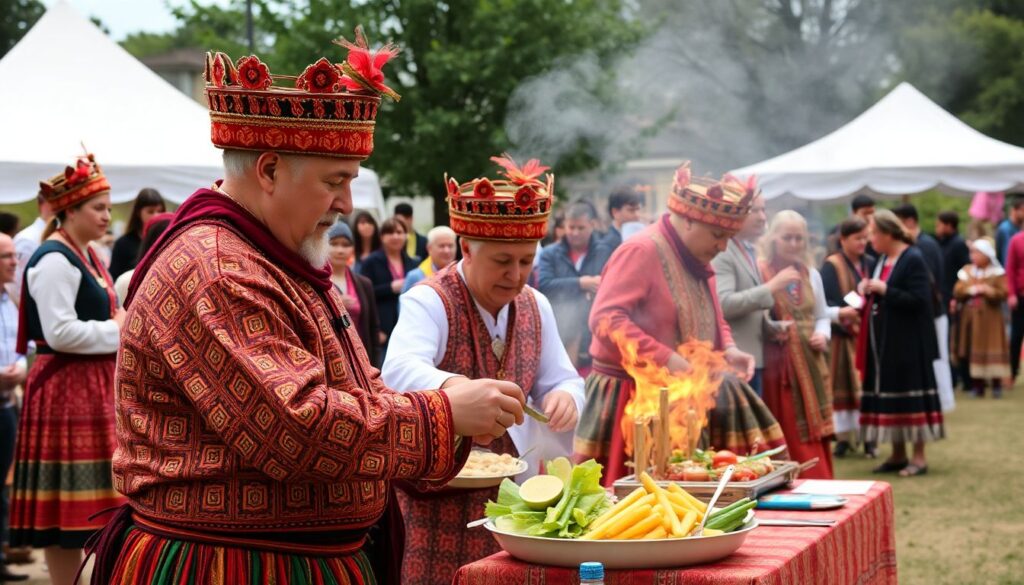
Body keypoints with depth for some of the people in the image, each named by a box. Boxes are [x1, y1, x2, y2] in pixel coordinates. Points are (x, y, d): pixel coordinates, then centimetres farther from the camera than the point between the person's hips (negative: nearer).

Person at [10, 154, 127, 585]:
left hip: (95, 386, 10)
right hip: (64, 390, -10)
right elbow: (60, 333, -22)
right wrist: (117, 330, -13)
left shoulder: (86, 256, 15)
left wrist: (123, 322, 4)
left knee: (90, 502, 11)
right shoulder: (54, 259, -15)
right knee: (65, 508, -4)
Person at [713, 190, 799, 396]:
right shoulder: (722, 253, -12)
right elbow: (723, 304, -24)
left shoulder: (750, 253, 19)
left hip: (752, 358, 10)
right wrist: (771, 287, -24)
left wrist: (774, 327, 11)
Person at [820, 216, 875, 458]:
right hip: (843, 335, -4)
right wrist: (840, 311, -27)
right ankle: (843, 436, 6)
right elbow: (821, 301, -11)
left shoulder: (870, 263, 10)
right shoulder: (831, 266, -5)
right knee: (842, 384, -1)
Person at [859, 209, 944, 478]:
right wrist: (868, 290, 0)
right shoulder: (882, 260, 12)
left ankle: (918, 456, 4)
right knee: (888, 392, 10)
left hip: (907, 343, -8)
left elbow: (918, 300, -20)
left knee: (909, 393, -3)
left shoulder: (913, 259, -13)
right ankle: (898, 454, 19)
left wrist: (883, 289, -20)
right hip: (883, 341, 8)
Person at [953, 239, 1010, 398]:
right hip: (970, 318, 3)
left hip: (990, 318, -3)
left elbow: (1003, 293, -8)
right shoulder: (966, 271, 9)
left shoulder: (997, 273, -2)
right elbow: (957, 292, 2)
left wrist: (989, 291, -21)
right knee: (973, 351, 1)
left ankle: (996, 385, 0)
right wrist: (970, 290, -14)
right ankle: (978, 385, 8)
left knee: (992, 351, -6)